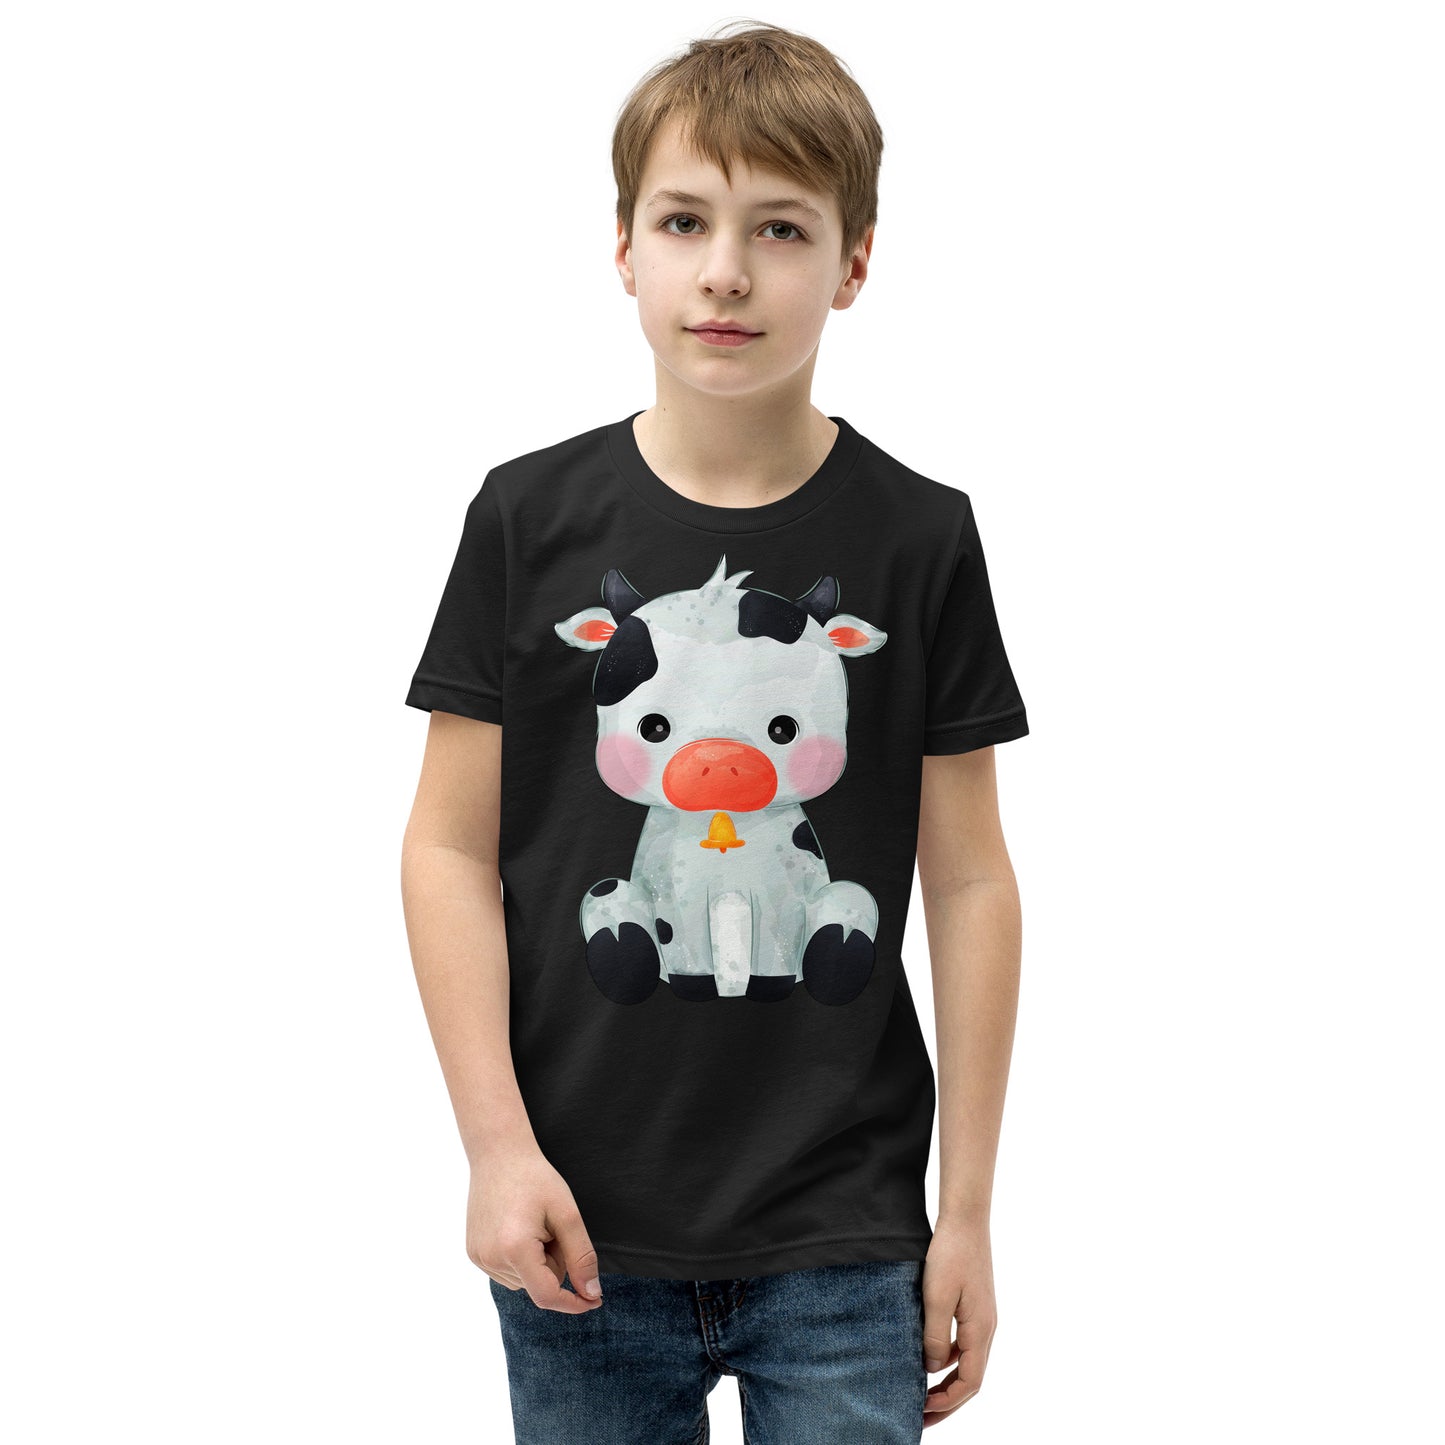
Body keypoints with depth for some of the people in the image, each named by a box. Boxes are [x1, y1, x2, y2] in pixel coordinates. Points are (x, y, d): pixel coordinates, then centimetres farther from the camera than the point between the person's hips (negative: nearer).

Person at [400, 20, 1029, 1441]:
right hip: (582, 1232, 1)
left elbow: (968, 881, 1)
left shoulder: (920, 537, -2)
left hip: (842, 1240, 0)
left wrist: (969, 1213, 1)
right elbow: (452, 848, -1)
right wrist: (498, 1148, -8)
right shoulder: (532, 519, -2)